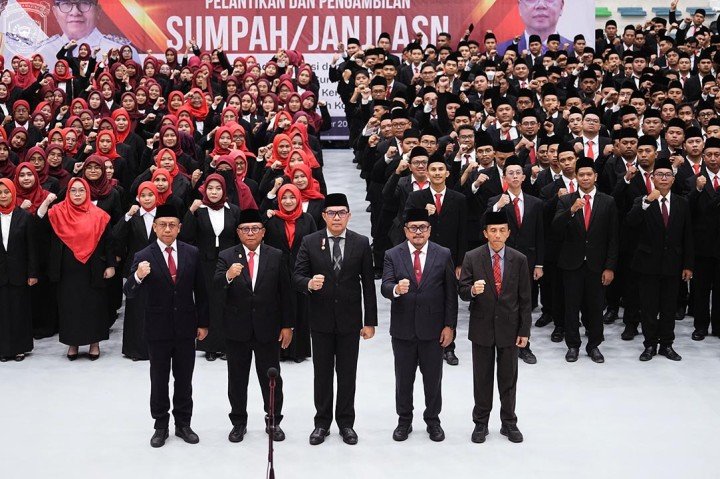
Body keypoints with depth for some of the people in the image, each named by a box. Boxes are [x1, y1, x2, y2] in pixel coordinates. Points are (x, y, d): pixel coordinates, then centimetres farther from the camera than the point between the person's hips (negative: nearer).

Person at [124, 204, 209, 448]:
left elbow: (200, 290, 5)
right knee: (159, 380, 10)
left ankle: (183, 423, 24)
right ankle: (161, 426, 22)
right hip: (158, 329, -1)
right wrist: (138, 277, -35)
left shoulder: (192, 253, 0)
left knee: (184, 380, 11)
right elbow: (130, 293, -14)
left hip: (186, 327, 2)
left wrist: (203, 323, 4)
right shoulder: (144, 257, -7)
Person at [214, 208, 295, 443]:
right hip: (237, 329, 0)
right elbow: (216, 285, -17)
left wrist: (287, 325, -1)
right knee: (237, 379, 10)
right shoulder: (227, 257, -1)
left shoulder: (276, 256, 1)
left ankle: (273, 421, 23)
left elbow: (286, 293, 2)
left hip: (268, 329, 0)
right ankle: (239, 422, 24)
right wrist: (228, 276, -39)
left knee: (271, 378, 8)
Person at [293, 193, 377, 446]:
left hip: (350, 320, 0)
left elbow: (368, 284, 1)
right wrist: (309, 283, -29)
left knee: (347, 373, 9)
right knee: (322, 373, 9)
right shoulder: (310, 242, -1)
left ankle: (346, 423, 21)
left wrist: (370, 321, -1)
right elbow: (297, 275, -4)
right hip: (321, 320, 0)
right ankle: (322, 422, 21)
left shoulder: (361, 243, -1)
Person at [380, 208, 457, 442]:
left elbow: (451, 293, 0)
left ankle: (433, 420, 26)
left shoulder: (443, 255, 0)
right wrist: (396, 289, -34)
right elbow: (385, 287, -11)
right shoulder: (392, 255, -1)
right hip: (403, 329, 0)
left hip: (433, 328, 0)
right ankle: (404, 420, 26)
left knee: (433, 378, 10)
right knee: (403, 378, 11)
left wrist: (449, 326, -4)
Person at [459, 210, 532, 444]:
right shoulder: (472, 258, -5)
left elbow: (525, 299, 1)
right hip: (482, 327, -1)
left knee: (509, 377, 10)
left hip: (509, 328, 1)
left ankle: (509, 422, 24)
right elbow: (462, 291, -4)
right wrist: (473, 290, -28)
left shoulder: (519, 260, -2)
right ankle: (481, 423, 22)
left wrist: (524, 330, -2)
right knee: (482, 377, 9)